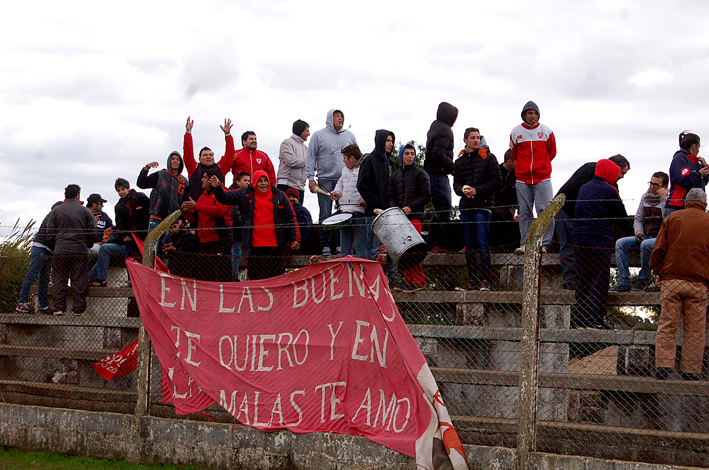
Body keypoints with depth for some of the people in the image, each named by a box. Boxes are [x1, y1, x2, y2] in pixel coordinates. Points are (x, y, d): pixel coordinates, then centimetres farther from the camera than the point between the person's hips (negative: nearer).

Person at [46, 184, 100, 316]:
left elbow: (50, 232, 4)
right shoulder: (85, 211, 4)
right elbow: (93, 232, 2)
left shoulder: (55, 211, 6)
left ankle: (59, 308, -1)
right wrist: (85, 243, 19)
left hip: (60, 251, 0)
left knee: (59, 280, 5)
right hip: (80, 250, 0)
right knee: (79, 281, 3)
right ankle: (78, 308, 2)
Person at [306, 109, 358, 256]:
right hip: (325, 180, -3)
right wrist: (311, 178, -6)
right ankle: (325, 245, 2)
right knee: (325, 214, -4)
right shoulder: (319, 136, 5)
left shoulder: (349, 136, 15)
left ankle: (338, 244, 5)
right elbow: (310, 158, 3)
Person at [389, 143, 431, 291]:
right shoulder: (395, 175, 19)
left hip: (415, 216, -5)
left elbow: (426, 195, -1)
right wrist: (394, 208, -2)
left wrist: (411, 207, -11)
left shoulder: (420, 173, 5)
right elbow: (391, 195, 18)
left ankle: (418, 280, -7)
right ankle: (408, 280, 6)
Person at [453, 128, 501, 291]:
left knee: (483, 244, -10)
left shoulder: (488, 157, 3)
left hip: (483, 205, -5)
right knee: (469, 245, 6)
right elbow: (456, 183, 15)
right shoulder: (459, 161, 17)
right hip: (465, 207, 5)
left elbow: (496, 180, -3)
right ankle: (472, 280, 10)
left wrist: (477, 190, -13)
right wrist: (462, 189, -8)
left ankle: (485, 280, -9)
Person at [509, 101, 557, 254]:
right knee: (525, 212, 2)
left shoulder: (546, 131, 5)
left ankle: (544, 244, -6)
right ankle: (525, 244, 4)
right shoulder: (516, 132, 5)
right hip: (522, 179, 1)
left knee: (545, 210, -9)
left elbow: (552, 152, 15)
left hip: (542, 178, -1)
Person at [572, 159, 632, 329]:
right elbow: (621, 216, 0)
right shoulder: (609, 190, -5)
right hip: (599, 239, -7)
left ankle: (580, 319, 10)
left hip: (579, 237, 7)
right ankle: (595, 320, -8)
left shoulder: (584, 188, 16)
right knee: (600, 280, -4)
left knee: (583, 279, 11)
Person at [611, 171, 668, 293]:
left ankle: (643, 280, -17)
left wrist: (663, 198, -20)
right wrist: (639, 232, 1)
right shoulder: (646, 196, 13)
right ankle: (624, 282, -17)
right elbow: (638, 219, 21)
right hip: (645, 237, 7)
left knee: (645, 245, -37)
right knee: (620, 243, -14)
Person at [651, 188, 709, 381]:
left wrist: (657, 271, 15)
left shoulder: (672, 218, 8)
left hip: (671, 280, 0)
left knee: (667, 326, 1)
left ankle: (663, 365, -9)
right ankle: (691, 371, 0)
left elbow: (658, 250, 4)